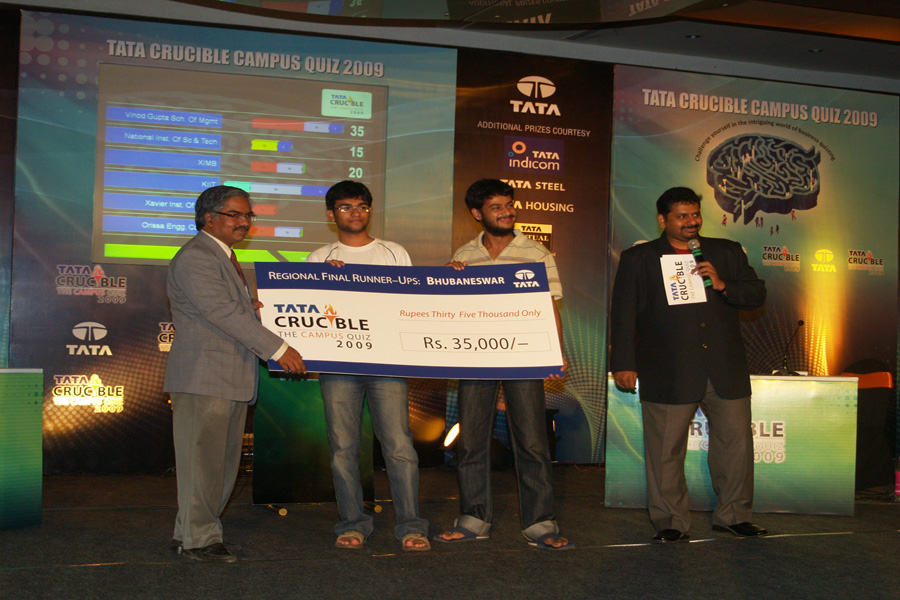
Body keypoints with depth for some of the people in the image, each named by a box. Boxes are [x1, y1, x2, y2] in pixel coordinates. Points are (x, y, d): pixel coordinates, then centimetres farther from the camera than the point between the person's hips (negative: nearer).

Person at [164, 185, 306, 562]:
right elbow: (222, 312, -21)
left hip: (232, 378, 10)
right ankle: (198, 539, 9)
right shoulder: (195, 257, -13)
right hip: (202, 377, -10)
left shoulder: (223, 256, 21)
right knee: (203, 460, -2)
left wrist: (250, 309, 3)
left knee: (224, 462, 13)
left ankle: (188, 533, 24)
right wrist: (277, 348, -22)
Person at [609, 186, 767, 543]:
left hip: (726, 371, 3)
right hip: (667, 375, -3)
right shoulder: (637, 259, 7)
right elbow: (623, 315, 4)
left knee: (736, 442, 7)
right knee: (666, 450, 1)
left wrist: (722, 285, -8)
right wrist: (624, 364, -4)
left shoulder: (727, 252, 14)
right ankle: (671, 523, 15)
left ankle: (733, 516, 25)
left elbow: (757, 295, 11)